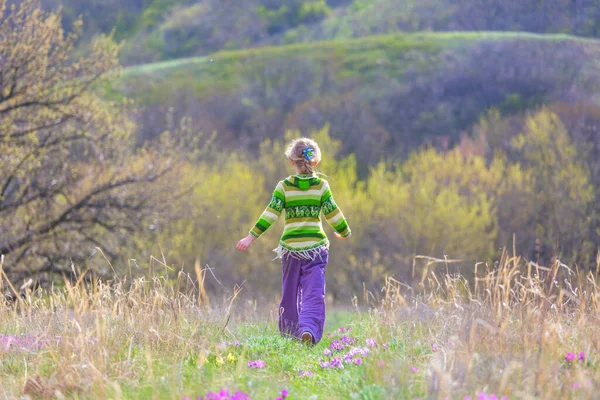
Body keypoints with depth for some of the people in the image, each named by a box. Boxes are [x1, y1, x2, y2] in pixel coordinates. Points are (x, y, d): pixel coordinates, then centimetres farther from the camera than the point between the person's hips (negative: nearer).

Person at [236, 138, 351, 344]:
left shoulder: (284, 186, -2)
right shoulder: (321, 185, -1)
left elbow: (270, 214, -7)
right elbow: (332, 213, 3)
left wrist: (251, 237, -5)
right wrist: (345, 233, 20)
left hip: (290, 245, 1)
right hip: (316, 245, -1)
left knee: (290, 291, 16)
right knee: (313, 292, -6)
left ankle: (289, 330, 27)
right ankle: (309, 329, -27)